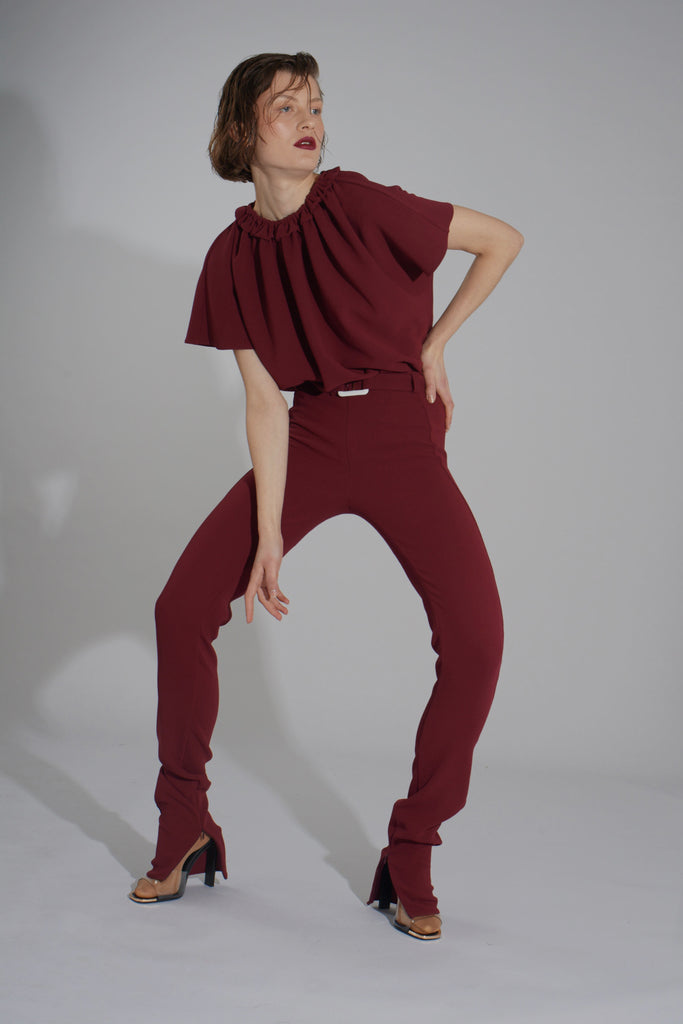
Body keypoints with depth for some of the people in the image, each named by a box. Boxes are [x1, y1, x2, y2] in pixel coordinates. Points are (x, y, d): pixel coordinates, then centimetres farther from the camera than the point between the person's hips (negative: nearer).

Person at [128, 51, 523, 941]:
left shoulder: (361, 206, -11)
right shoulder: (234, 257, -1)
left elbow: (503, 240, -2)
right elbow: (266, 403, -4)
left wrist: (434, 343, 2)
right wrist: (270, 535, -10)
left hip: (403, 439, -2)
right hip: (308, 442, 3)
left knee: (475, 642, -18)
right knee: (182, 608, -9)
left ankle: (409, 859, 1)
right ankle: (185, 830, 11)